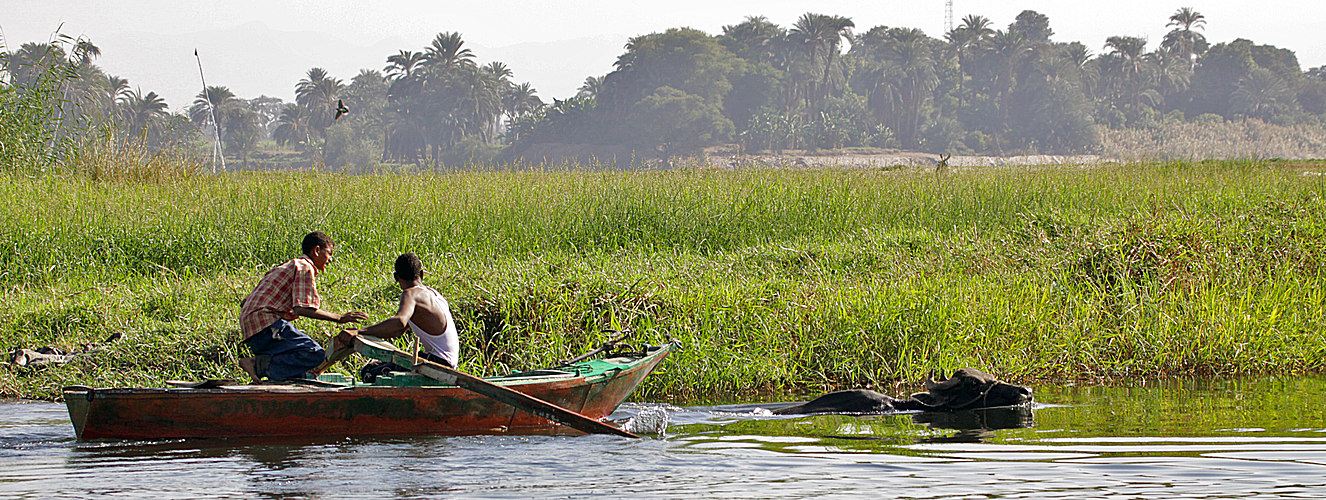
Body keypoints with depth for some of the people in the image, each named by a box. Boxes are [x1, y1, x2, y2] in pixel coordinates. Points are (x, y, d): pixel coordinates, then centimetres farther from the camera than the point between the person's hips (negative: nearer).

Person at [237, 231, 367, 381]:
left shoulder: (290, 266, 27)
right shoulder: (305, 268, -3)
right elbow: (303, 309, -16)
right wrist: (339, 318, -9)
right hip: (267, 324, -10)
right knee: (315, 353, -25)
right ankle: (262, 365, -28)